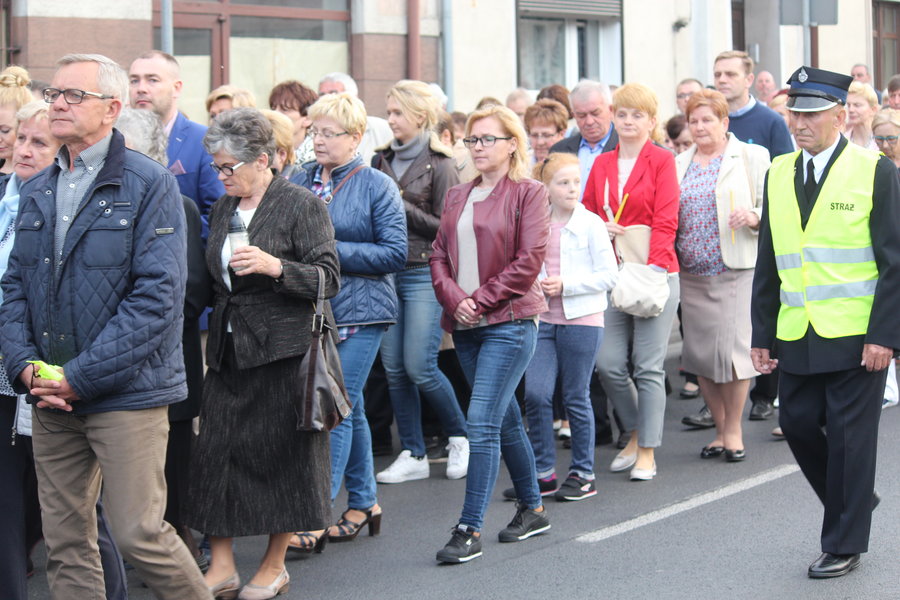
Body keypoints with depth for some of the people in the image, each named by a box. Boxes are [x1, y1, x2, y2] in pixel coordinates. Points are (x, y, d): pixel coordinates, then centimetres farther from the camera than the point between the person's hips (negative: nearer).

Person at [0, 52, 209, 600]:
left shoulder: (151, 185, -7)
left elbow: (157, 296, -14)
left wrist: (81, 376, -16)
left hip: (125, 392, -6)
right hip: (51, 395, 6)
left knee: (140, 534, -4)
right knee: (66, 542, 9)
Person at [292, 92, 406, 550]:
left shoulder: (377, 186, -3)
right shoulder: (299, 181, 9)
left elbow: (394, 254, -9)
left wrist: (332, 250, -16)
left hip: (359, 312, -5)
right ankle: (364, 503, 24)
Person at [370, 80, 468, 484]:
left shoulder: (439, 165, -5)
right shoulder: (383, 161, 11)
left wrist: (403, 208, -14)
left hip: (423, 273, -6)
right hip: (387, 271, 6)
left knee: (419, 367, -8)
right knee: (394, 368, 5)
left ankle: (460, 436, 14)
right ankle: (413, 455, 13)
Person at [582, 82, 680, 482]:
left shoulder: (662, 160, -1)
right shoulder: (601, 165, 13)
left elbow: (666, 221, -7)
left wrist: (654, 268, -17)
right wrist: (600, 229, -3)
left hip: (655, 273, -4)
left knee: (648, 366, -3)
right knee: (608, 363, 1)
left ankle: (647, 453, 5)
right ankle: (635, 435, 23)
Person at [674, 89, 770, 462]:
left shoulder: (752, 157, 2)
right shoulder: (679, 164, 15)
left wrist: (753, 217, -20)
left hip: (736, 270, -4)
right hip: (692, 273, 5)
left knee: (732, 348, -9)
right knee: (699, 353, 5)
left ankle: (734, 430, 8)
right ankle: (720, 429, 19)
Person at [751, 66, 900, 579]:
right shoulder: (779, 174, 9)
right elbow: (768, 263, 13)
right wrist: (763, 335, 8)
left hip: (857, 337, -5)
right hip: (797, 337, 5)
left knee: (849, 435, 1)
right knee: (799, 424, 7)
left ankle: (844, 545, 14)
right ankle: (854, 499, 32)